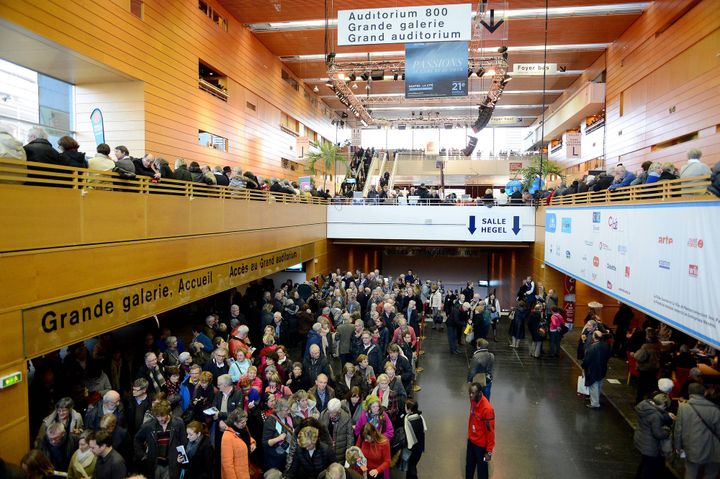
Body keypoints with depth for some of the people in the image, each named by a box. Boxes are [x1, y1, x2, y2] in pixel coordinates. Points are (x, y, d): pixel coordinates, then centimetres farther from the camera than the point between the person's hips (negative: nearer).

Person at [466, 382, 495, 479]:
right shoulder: (473, 401, -9)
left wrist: (489, 451, -16)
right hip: (471, 440, 6)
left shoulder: (487, 409, -32)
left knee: (481, 469, 14)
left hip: (481, 444, -6)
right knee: (469, 466, 24)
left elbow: (490, 431, -23)